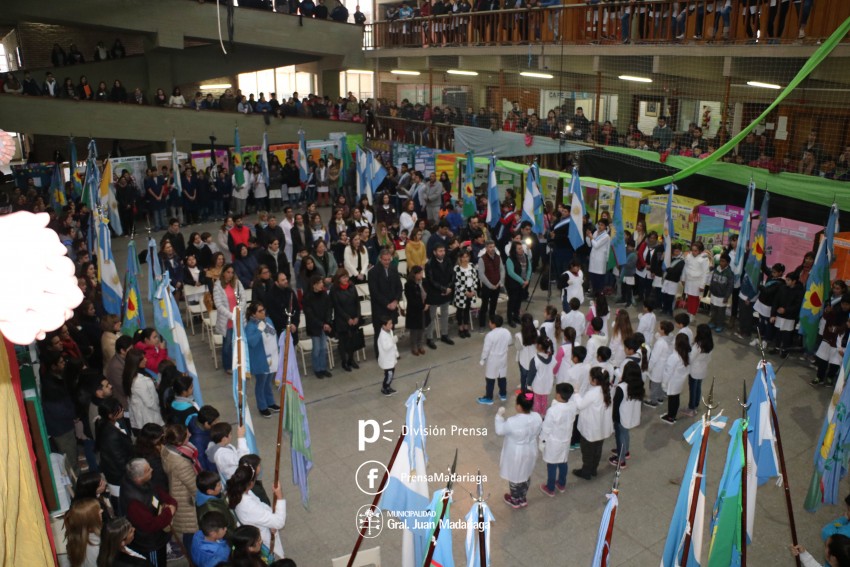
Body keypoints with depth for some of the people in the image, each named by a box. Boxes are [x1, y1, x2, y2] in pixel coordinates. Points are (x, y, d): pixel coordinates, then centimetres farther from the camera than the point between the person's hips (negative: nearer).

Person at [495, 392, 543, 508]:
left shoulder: (513, 422, -34)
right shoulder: (537, 417, -18)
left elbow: (499, 431, -15)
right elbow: (537, 432, 1)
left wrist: (499, 415, -4)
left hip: (515, 455, -5)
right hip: (530, 452, 5)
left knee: (514, 477, 20)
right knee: (525, 475, 27)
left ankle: (515, 500, 42)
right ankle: (522, 499, 47)